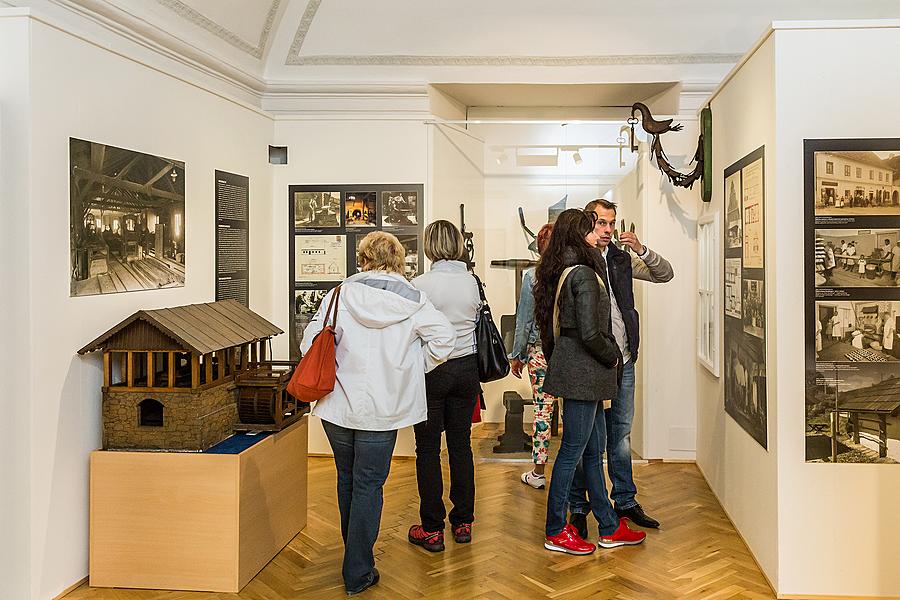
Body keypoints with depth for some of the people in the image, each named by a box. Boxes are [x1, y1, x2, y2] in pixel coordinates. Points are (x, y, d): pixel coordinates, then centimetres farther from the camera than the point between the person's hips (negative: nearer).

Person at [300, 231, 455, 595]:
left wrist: (334, 370, 8)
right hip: (383, 408, -1)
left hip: (338, 404, 2)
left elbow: (311, 344, -9)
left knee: (347, 478, 21)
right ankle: (358, 572, 12)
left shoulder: (341, 295, -6)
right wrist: (413, 369, 7)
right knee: (369, 485, 7)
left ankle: (354, 549, 40)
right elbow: (444, 338, -5)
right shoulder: (412, 300, -6)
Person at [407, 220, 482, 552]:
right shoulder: (472, 282, -1)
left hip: (430, 371, -4)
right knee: (461, 445, 12)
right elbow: (476, 320, 7)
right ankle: (463, 523, 22)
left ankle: (432, 529, 11)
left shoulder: (420, 284, -13)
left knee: (428, 449, 5)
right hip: (466, 369, 4)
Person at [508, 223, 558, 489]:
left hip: (540, 351, -1)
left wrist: (516, 355, 6)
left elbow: (524, 320, -4)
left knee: (542, 410, 6)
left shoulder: (532, 276, -8)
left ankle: (538, 472, 16)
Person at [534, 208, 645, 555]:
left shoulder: (560, 273, 11)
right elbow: (590, 334, -22)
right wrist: (614, 357, -6)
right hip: (583, 373, -10)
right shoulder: (584, 275, -17)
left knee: (593, 449, 15)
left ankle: (610, 529, 26)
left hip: (573, 369, 10)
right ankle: (555, 532, 14)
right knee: (572, 451, 1)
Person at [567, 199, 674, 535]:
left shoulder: (622, 259, 10)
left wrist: (642, 250, -5)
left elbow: (665, 274, 12)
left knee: (621, 434, 16)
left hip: (622, 361, 6)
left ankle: (625, 501, 29)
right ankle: (578, 507, 17)